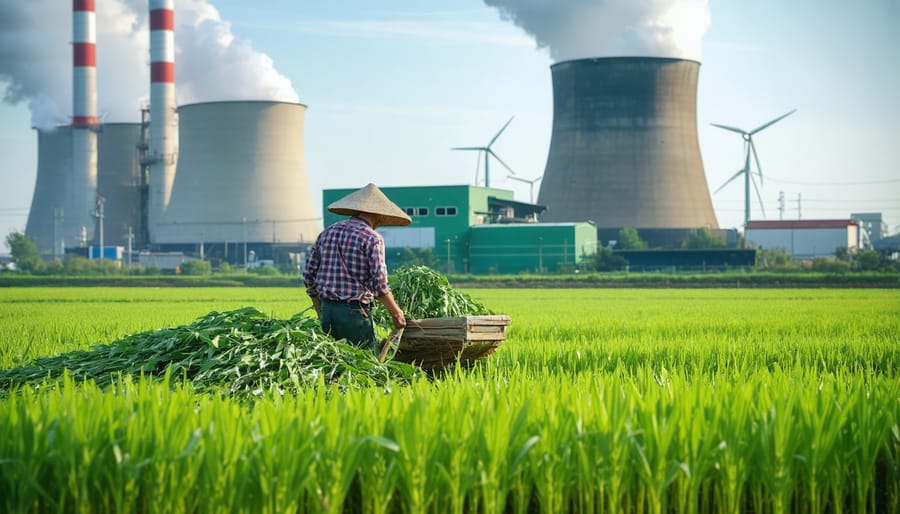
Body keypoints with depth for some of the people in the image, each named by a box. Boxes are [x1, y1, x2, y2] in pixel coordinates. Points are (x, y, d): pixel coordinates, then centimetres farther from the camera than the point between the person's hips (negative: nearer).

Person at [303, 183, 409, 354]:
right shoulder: (372, 239, -7)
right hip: (354, 312, -6)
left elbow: (309, 275, 13)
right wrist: (396, 313, 1)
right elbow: (379, 284, -12)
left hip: (327, 310, 6)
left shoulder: (326, 233, 11)